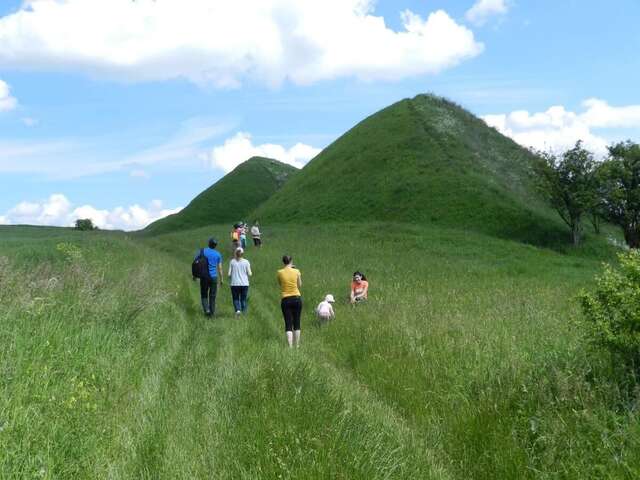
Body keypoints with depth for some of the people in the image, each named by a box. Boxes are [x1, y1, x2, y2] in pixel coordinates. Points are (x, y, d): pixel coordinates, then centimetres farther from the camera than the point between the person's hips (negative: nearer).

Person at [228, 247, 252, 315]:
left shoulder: (232, 262, -3)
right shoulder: (246, 262, -4)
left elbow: (229, 274, -4)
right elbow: (249, 274, -4)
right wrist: (251, 273, 19)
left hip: (234, 284, 0)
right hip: (244, 284, 0)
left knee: (235, 299, 9)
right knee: (243, 299, 12)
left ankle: (237, 309, -14)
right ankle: (244, 312, 11)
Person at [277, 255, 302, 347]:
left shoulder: (280, 272, -5)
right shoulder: (296, 271, -4)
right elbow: (300, 285, 5)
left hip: (285, 300, -1)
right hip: (297, 298, 1)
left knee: (288, 324, 1)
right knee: (297, 323, 12)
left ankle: (290, 346, -10)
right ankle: (297, 345, 17)